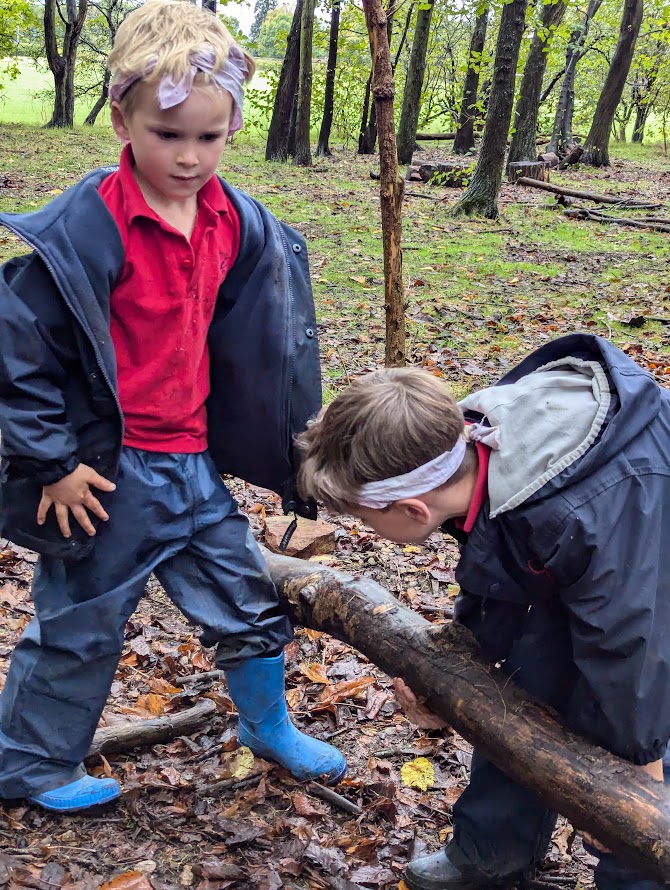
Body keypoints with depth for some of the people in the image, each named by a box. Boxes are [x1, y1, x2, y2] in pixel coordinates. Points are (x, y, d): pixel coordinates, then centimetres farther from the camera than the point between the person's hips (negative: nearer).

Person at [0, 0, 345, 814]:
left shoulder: (237, 223, -1)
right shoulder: (84, 229, -21)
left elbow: (249, 340, 13)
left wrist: (285, 441, 15)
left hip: (195, 462, 6)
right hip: (110, 472, -6)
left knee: (248, 598, 17)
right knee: (80, 623, 11)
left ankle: (268, 725, 43)